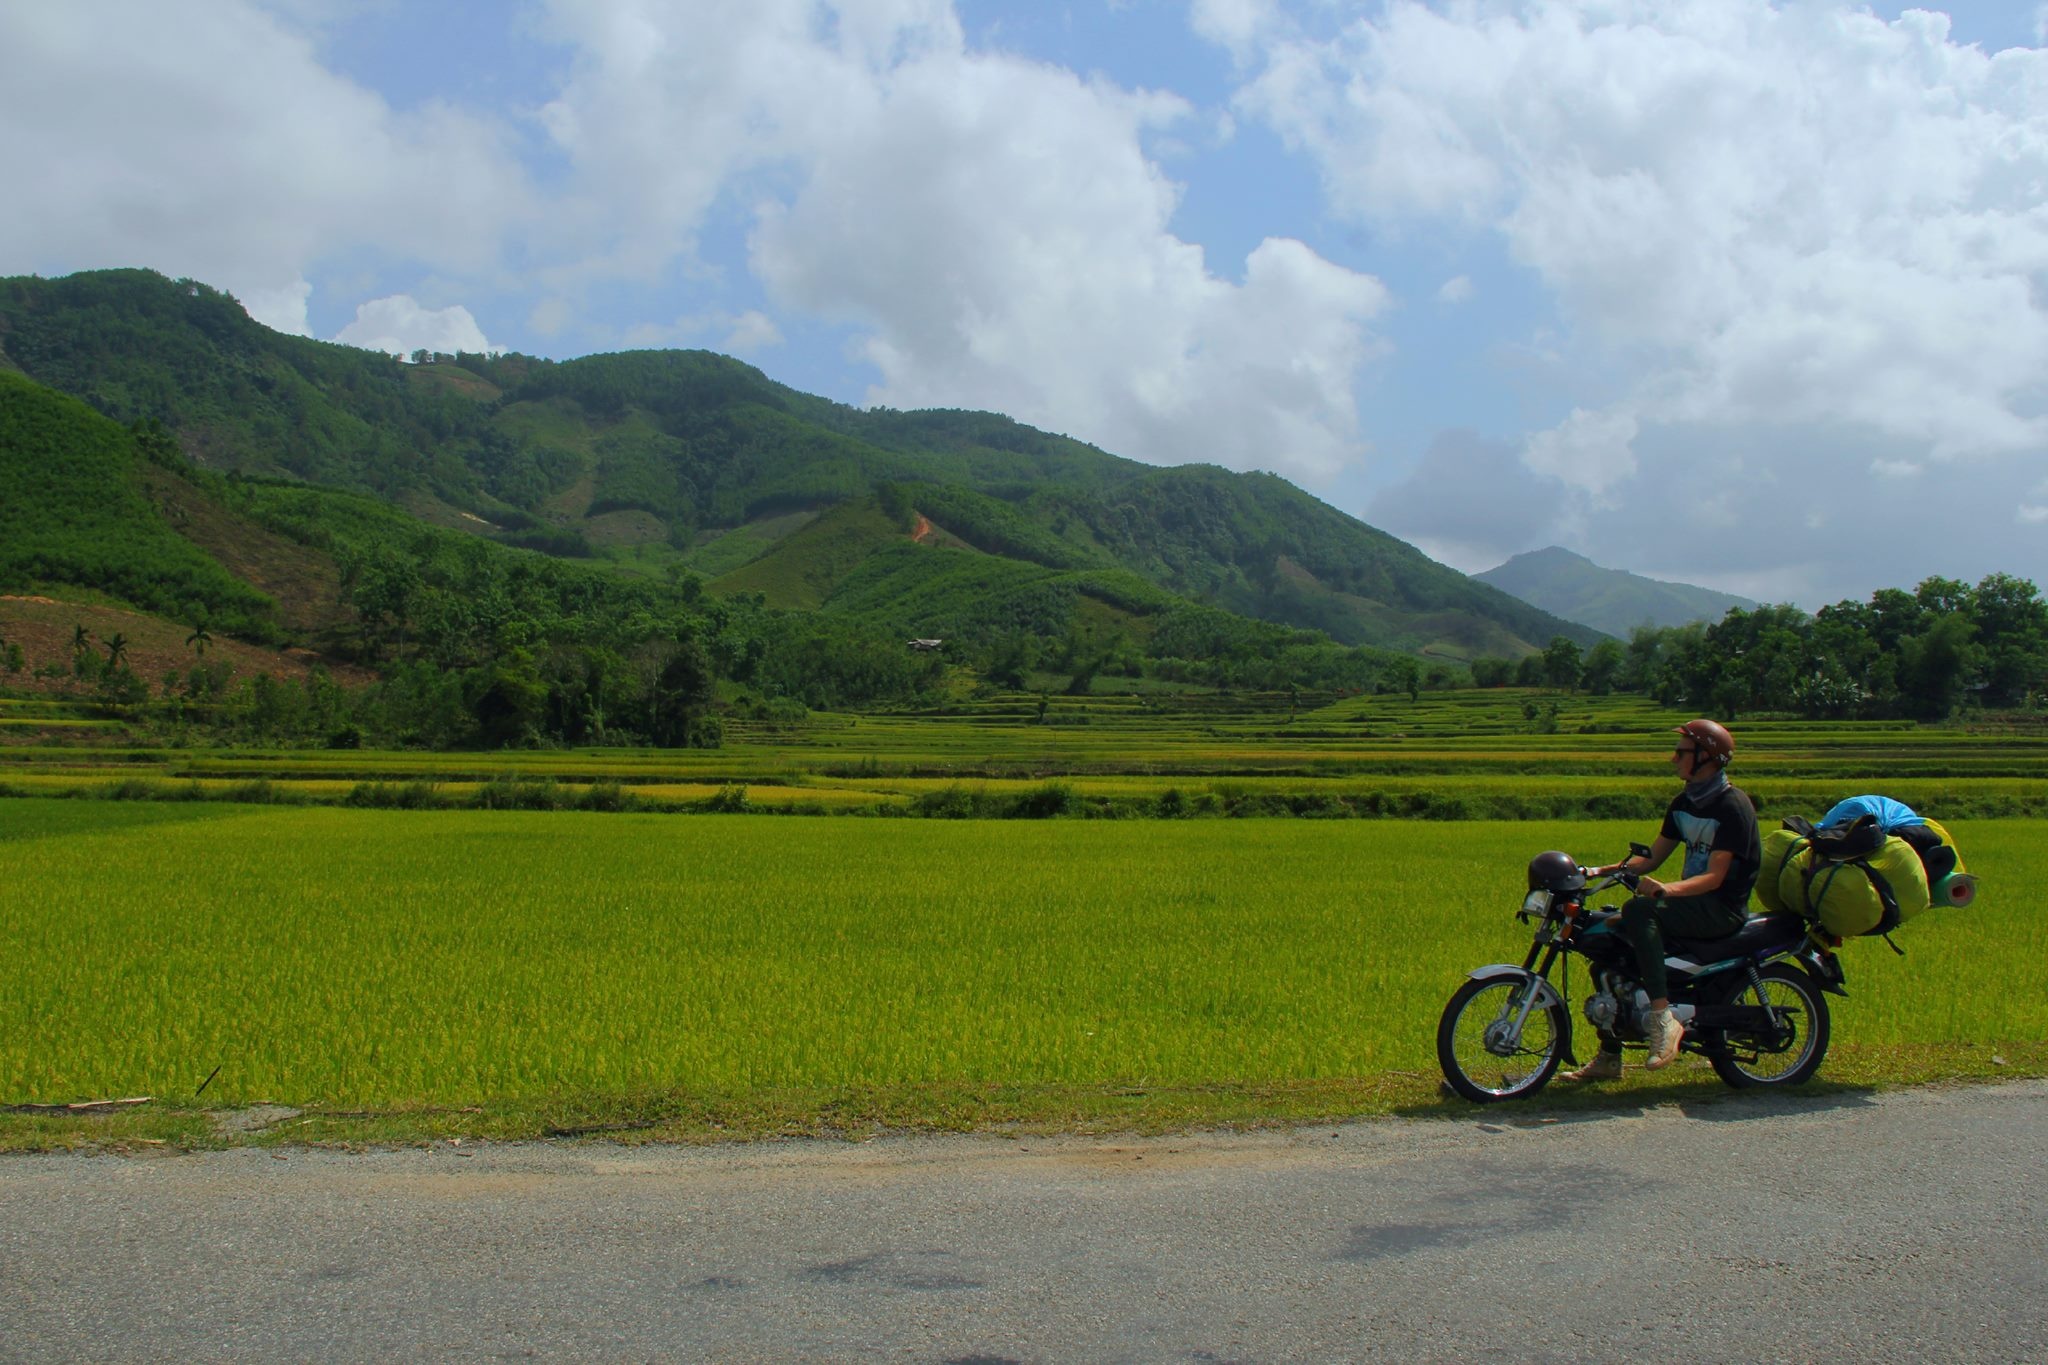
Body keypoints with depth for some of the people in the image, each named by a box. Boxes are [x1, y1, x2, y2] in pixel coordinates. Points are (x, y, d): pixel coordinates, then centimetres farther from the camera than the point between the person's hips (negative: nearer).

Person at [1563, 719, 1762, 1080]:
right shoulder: (1683, 803, 13)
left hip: (1724, 908, -9)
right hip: (1691, 901, 9)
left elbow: (1715, 876, -22)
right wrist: (1608, 870, -1)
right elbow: (1653, 857, 15)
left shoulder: (1733, 806, -14)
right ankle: (1608, 1057, 5)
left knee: (1639, 911, -32)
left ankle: (1663, 1017, -35)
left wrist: (1667, 889, -39)